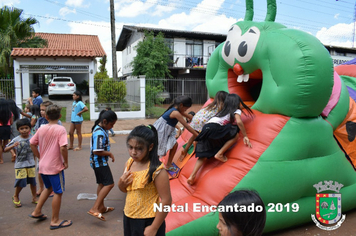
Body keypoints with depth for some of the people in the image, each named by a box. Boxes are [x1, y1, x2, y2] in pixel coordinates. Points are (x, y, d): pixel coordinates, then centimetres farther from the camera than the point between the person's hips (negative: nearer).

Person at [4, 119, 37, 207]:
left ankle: (34, 197, 28)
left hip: (31, 164, 2)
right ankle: (15, 196, 29)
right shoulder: (16, 140, -10)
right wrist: (13, 146, -27)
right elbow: (5, 149, -9)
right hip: (20, 165, -2)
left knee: (33, 181, 10)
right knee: (21, 183, 0)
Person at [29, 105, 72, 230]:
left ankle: (37, 212, 33)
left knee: (49, 187, 28)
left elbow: (32, 144, 10)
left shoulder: (41, 128, 3)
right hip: (55, 166, -7)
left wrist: (40, 157, 16)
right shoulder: (60, 129, -16)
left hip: (43, 166, 7)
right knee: (58, 192, 7)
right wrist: (66, 162, -14)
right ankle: (55, 221, 16)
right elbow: (63, 147, -26)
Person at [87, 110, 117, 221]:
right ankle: (94, 209, -11)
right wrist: (110, 154, -15)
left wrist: (108, 153, 12)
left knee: (102, 184, 19)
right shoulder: (100, 133, -23)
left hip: (99, 162, 11)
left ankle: (101, 207, 32)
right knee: (109, 184, -11)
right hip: (100, 162, -11)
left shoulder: (99, 129, 8)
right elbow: (97, 151, -27)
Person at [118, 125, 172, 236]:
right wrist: (121, 184, -10)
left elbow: (166, 201, -20)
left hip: (147, 221, -6)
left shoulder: (156, 170, -23)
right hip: (129, 218, 6)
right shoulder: (129, 163, -3)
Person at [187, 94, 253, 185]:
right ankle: (219, 154, -4)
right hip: (214, 127, -7)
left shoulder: (223, 111, 33)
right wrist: (245, 136, -3)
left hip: (205, 128, 7)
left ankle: (192, 176, -6)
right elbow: (239, 121, -5)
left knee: (203, 156, 8)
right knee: (235, 135, 6)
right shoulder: (236, 111, 11)